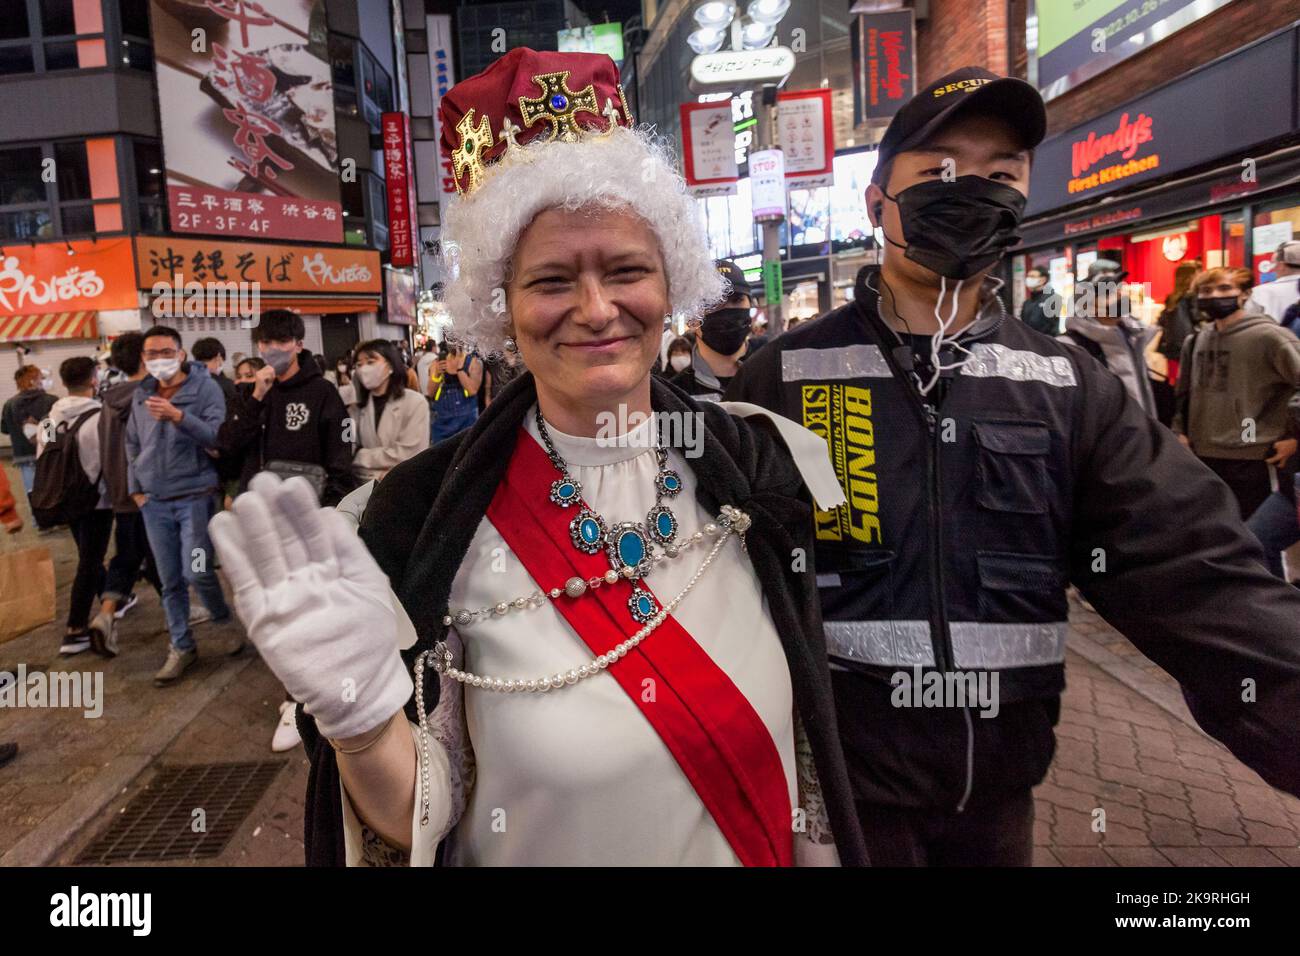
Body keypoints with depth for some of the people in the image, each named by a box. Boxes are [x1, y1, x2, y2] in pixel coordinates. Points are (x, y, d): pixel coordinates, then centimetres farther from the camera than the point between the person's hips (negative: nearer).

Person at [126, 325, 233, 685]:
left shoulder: (205, 388, -7)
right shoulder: (140, 394, 9)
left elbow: (218, 438, -19)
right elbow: (132, 445, 19)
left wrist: (179, 417, -32)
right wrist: (136, 489, 12)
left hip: (195, 496, -5)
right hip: (154, 502, 5)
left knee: (196, 572, -8)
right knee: (170, 581, 9)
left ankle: (226, 624, 19)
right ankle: (181, 647, 21)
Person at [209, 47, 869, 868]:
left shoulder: (765, 468, -15)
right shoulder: (430, 513, -20)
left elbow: (825, 731, -3)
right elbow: (419, 826, -15)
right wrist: (359, 717, -33)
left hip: (764, 852, 2)